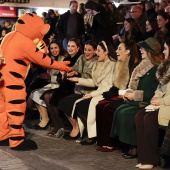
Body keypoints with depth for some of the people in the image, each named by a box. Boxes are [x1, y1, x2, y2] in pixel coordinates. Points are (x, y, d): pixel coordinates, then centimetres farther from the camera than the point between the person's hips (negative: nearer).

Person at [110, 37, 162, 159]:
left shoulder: (157, 69, -13)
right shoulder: (144, 66, 14)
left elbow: (154, 93, -19)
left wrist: (135, 95, -16)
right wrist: (129, 92, 4)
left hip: (148, 103, -8)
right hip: (137, 101, 8)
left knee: (126, 114, -24)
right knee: (119, 111, -14)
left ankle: (134, 148, -12)